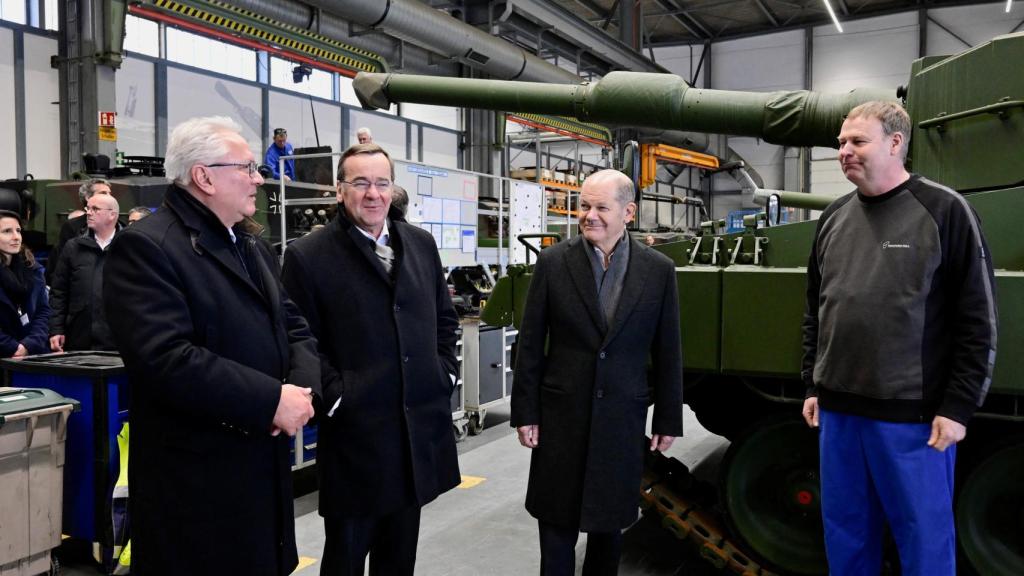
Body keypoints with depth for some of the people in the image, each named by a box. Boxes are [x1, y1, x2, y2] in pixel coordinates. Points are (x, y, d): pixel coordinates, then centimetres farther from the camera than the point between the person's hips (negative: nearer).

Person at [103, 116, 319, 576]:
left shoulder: (252, 247, 15)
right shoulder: (145, 247, -14)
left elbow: (295, 329, 12)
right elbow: (165, 358, -25)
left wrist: (303, 387, -9)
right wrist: (271, 400, -23)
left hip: (265, 466, 8)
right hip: (194, 480, -8)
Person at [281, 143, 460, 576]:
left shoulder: (421, 243, 8)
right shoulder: (308, 256, -7)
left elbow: (445, 316, 17)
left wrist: (445, 371, 7)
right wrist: (335, 397, -14)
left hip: (421, 428, 5)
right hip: (355, 433, -4)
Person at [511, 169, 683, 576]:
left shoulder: (659, 270, -3)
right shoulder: (553, 262, -5)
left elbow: (667, 352, 2)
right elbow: (530, 344, -2)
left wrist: (668, 421, 4)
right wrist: (525, 412, -2)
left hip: (623, 420, 1)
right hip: (561, 417, -1)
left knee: (610, 523, 16)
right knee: (557, 523, 9)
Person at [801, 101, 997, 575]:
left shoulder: (944, 211, -7)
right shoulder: (834, 218, 9)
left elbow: (979, 322, -7)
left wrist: (958, 407, -11)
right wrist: (813, 385, 14)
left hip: (914, 416, -5)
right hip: (838, 411, 5)